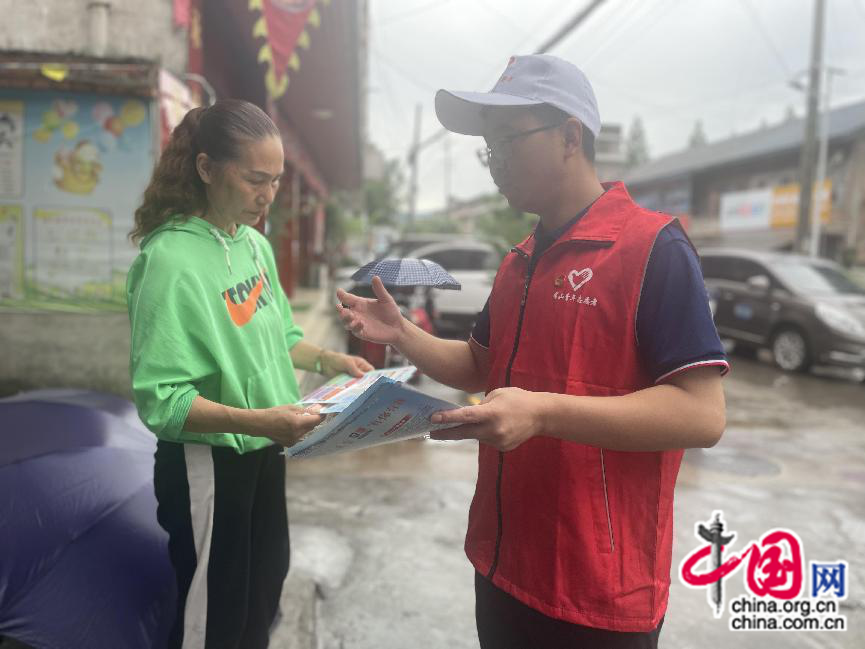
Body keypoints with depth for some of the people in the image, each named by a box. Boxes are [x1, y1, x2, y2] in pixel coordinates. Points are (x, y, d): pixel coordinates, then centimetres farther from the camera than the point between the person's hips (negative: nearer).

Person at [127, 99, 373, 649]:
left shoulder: (256, 243, 2)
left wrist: (327, 359, -3)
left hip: (263, 455, 8)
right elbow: (160, 401, -24)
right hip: (207, 466, -7)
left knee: (262, 603, 25)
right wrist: (257, 421, -34)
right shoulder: (171, 259, -22)